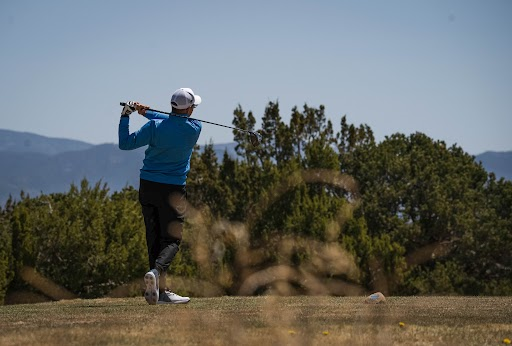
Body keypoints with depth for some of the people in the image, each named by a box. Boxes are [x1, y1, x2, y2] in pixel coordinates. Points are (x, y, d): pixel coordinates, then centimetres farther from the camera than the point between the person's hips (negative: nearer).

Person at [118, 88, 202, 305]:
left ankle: (160, 291, 8)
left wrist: (125, 116, 5)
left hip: (148, 187, 2)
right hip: (173, 190, -2)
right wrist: (147, 112, 11)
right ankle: (156, 271, -29)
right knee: (172, 238, 1)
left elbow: (125, 144, -5)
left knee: (154, 238, 8)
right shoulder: (195, 129, -5)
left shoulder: (155, 126, -7)